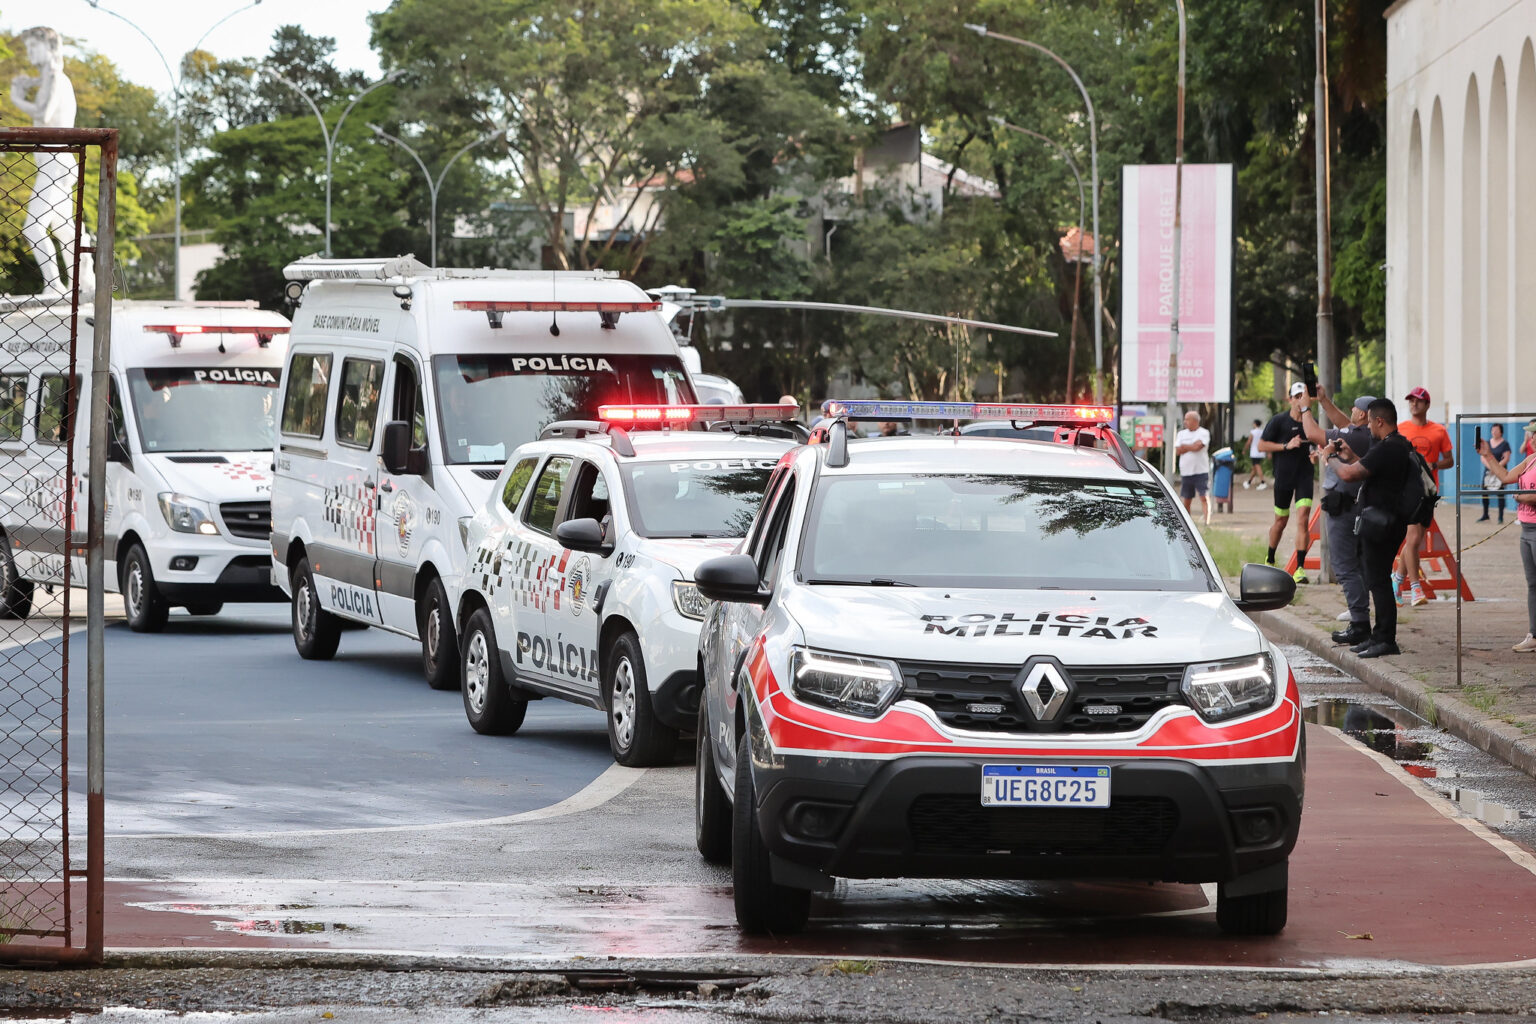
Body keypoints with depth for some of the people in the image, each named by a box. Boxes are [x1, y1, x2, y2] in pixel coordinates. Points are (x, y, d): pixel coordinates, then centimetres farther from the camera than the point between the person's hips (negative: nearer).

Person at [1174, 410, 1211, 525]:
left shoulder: (1203, 433, 0)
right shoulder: (1181, 434, 13)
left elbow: (1197, 446, -15)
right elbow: (1177, 451, 2)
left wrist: (1184, 446, 0)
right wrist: (1191, 447, -5)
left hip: (1201, 471, -4)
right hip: (1186, 472, 4)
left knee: (1204, 497, -12)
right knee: (1187, 500, 7)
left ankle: (1207, 520, -16)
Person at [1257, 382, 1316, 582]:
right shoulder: (1278, 421, -3)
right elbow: (1261, 445, -4)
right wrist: (1286, 446, -15)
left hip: (1305, 475, 1)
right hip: (1284, 476, -1)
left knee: (1303, 519, -12)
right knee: (1281, 520, 10)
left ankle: (1300, 568, -16)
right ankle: (1270, 560, 34)